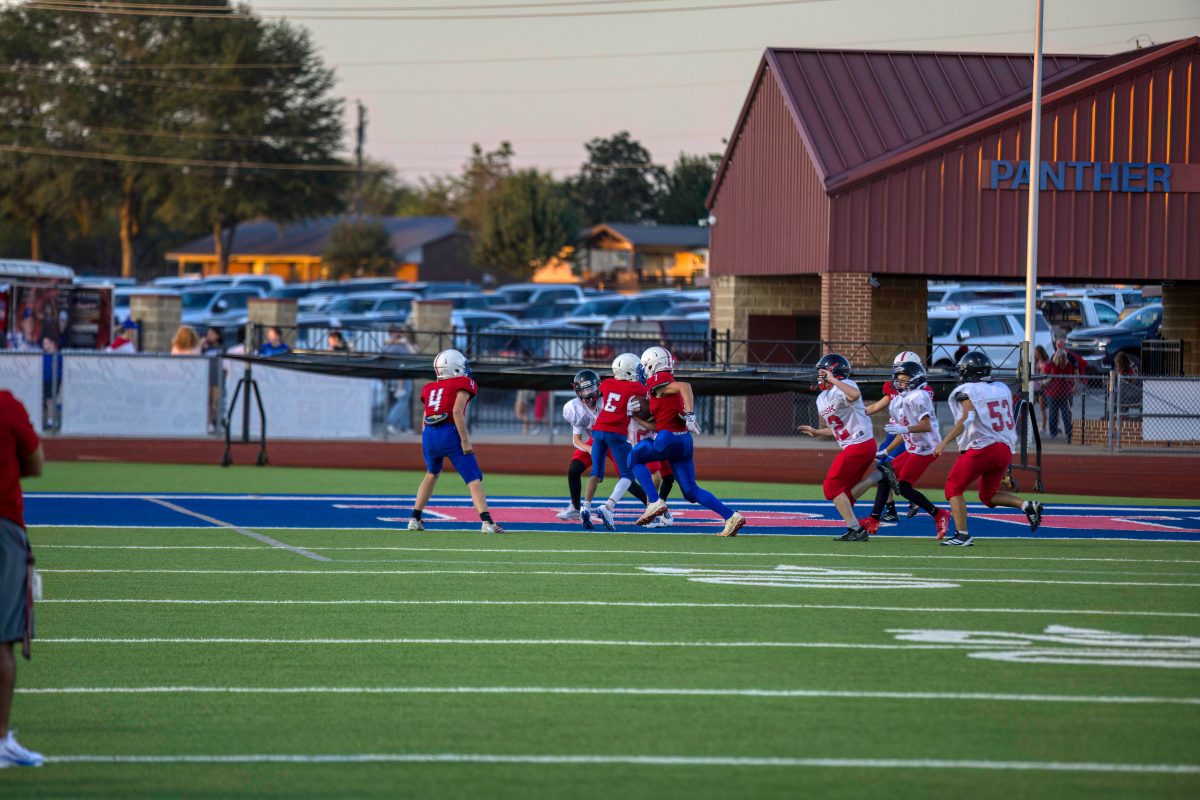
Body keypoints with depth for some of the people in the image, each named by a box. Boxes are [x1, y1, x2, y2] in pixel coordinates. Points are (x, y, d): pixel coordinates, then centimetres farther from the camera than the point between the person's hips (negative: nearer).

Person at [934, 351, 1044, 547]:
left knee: (954, 488, 7)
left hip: (981, 448, -7)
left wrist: (944, 442, -19)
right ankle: (1027, 505, -2)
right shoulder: (1002, 389, 13)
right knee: (988, 495, 20)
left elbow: (966, 420, -20)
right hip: (1004, 449, 7)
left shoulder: (967, 392, -7)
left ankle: (962, 535, -4)